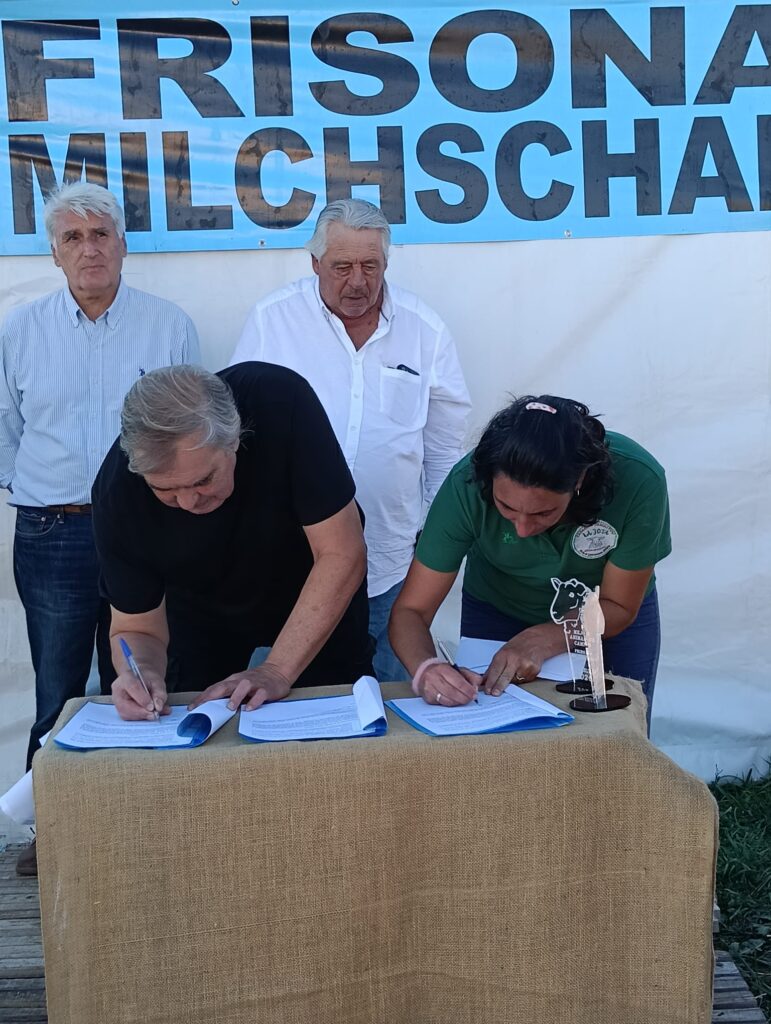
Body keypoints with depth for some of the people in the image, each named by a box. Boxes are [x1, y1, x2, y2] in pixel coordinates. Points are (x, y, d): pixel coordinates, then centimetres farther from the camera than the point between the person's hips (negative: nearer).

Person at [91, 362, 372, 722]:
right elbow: (137, 628, -19)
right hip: (202, 608, 1)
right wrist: (140, 671, -42)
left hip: (321, 600, -1)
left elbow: (342, 554, -33)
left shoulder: (281, 401, -38)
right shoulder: (117, 489, -31)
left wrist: (277, 672, -36)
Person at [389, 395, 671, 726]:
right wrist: (426, 668, -48)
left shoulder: (638, 481, -35)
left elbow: (619, 608, -21)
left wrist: (540, 642, -37)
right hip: (497, 612, 0)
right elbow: (410, 610, -27)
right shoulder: (468, 485, -34)